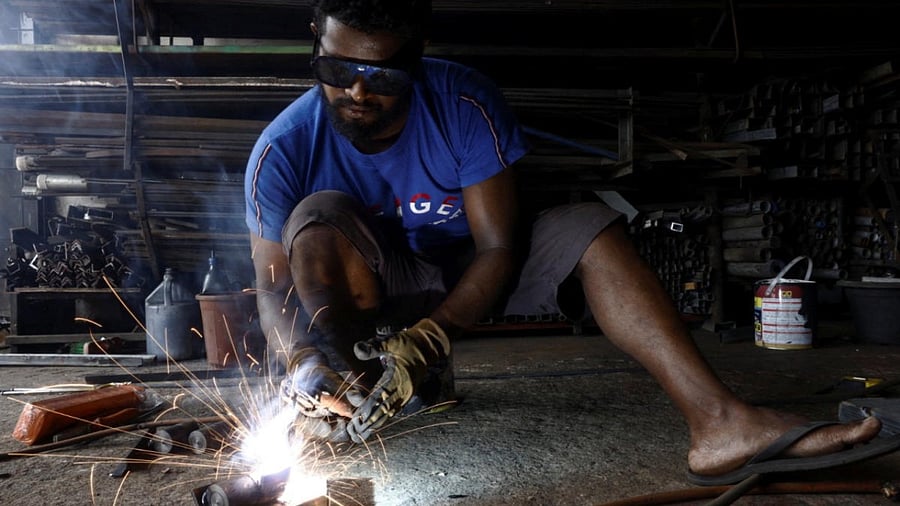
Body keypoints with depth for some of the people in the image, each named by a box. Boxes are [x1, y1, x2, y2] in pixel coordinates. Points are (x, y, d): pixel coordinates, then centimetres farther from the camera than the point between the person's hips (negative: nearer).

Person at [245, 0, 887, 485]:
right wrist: (302, 366, -34)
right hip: (361, 294, -1)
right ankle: (361, 397, -21)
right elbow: (274, 284, -14)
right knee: (319, 219, -32)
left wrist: (432, 335, -35)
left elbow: (498, 247, -21)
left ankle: (719, 421, -31)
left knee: (589, 227, -22)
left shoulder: (464, 103, -21)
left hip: (467, 275, 1)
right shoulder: (284, 149, -19)